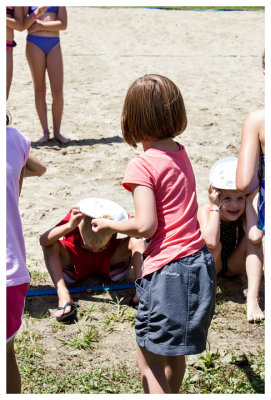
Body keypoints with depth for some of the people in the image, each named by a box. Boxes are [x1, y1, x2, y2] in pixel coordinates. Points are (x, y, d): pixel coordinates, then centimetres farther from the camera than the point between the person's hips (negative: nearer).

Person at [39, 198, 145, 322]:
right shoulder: (76, 217, -34)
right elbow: (43, 240, -42)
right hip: (76, 261, -1)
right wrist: (69, 226, -56)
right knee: (52, 245, -30)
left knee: (137, 241, -25)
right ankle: (63, 296, -40)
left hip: (108, 261, 1)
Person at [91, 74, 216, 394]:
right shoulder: (181, 154, 9)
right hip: (200, 262, 8)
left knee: (149, 360, 4)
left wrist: (108, 224, -2)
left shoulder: (143, 166, -14)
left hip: (167, 270, -8)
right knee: (174, 352, 25)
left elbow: (146, 225, -19)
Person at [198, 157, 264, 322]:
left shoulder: (244, 212, -20)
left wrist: (249, 203, -34)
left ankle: (252, 298, -32)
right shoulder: (206, 211, -25)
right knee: (215, 246, -34)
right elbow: (211, 242, -45)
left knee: (253, 239, -25)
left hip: (234, 266, 3)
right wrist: (215, 207, -38)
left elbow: (256, 237, -43)